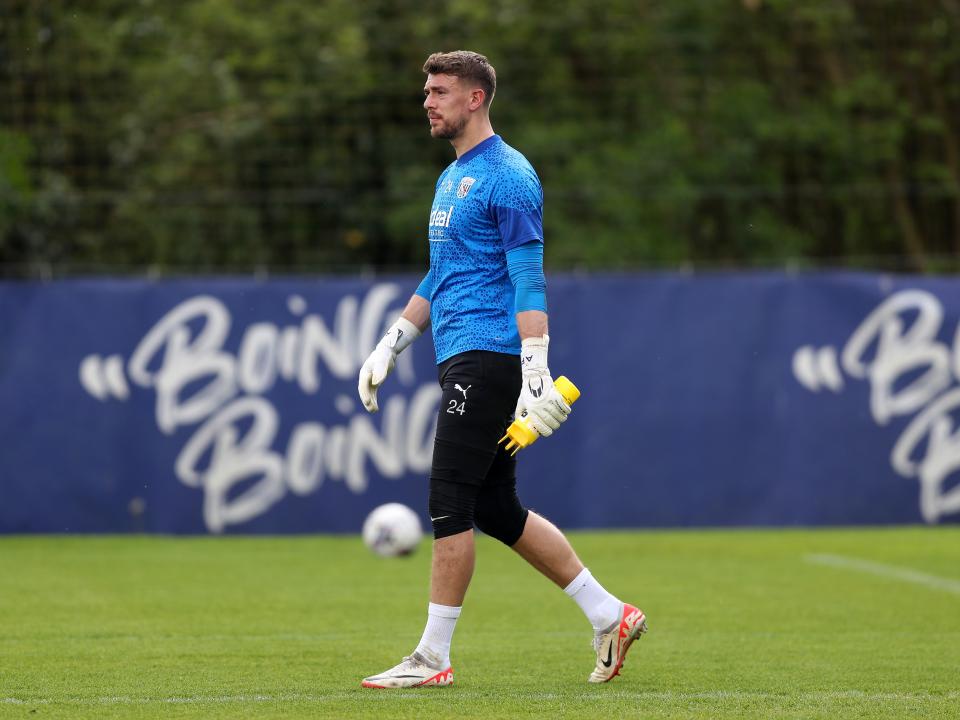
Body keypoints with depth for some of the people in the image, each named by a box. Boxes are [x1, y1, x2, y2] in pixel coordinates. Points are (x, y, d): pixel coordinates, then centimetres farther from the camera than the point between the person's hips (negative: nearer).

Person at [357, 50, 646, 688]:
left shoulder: (508, 177, -10)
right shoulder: (452, 177, 20)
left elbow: (529, 281, -16)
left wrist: (535, 372, -23)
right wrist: (390, 346, 27)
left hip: (487, 355, -10)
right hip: (461, 361, 10)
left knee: (451, 504, -9)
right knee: (497, 508, 9)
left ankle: (434, 658, -5)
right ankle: (610, 616, 16)